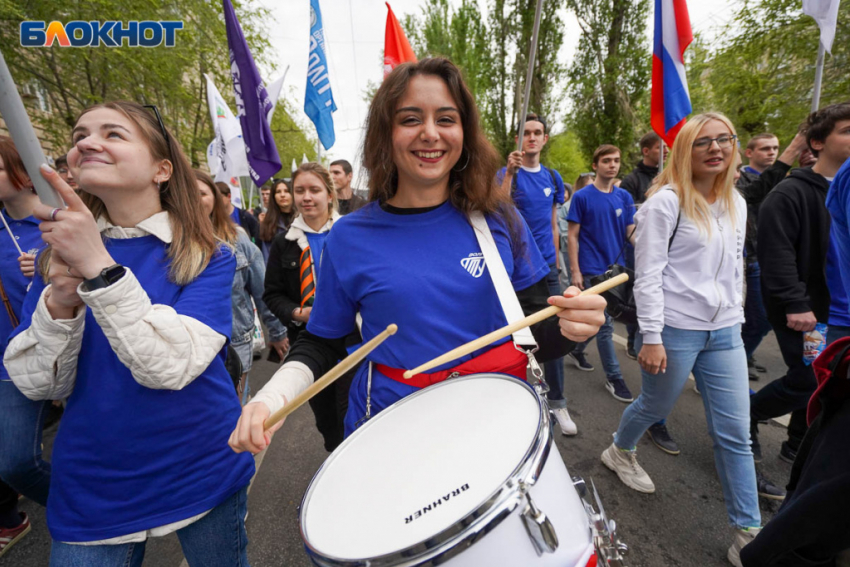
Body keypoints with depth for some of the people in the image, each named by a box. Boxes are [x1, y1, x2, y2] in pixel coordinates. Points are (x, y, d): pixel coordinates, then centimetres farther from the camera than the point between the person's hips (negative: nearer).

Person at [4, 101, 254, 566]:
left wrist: (99, 267, -32)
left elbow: (172, 366, -25)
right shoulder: (61, 250, 0)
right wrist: (58, 303, -22)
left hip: (201, 474, -2)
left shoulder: (207, 258, -13)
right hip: (90, 488, 3)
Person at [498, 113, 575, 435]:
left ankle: (557, 402, 20)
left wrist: (556, 258, 13)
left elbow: (552, 222, 17)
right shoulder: (508, 173, -3)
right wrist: (510, 172, -30)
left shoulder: (553, 177, 12)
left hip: (547, 266, 4)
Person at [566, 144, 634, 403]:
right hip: (592, 270, -5)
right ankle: (614, 377, 12)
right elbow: (573, 236, -7)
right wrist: (575, 271, -12)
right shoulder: (582, 197, -6)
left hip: (616, 268, 5)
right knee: (605, 324, -1)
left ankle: (577, 350, 39)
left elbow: (631, 233, 6)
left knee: (601, 320, 16)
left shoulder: (624, 196, 7)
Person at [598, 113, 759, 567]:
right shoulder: (666, 201, -11)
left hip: (724, 333, 6)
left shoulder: (736, 203, 11)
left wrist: (736, 319, 15)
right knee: (655, 406, 14)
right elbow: (648, 274, -15)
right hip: (675, 330, -6)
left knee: (735, 434, 9)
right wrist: (650, 337, -18)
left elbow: (735, 268, 18)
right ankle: (620, 452, 45)